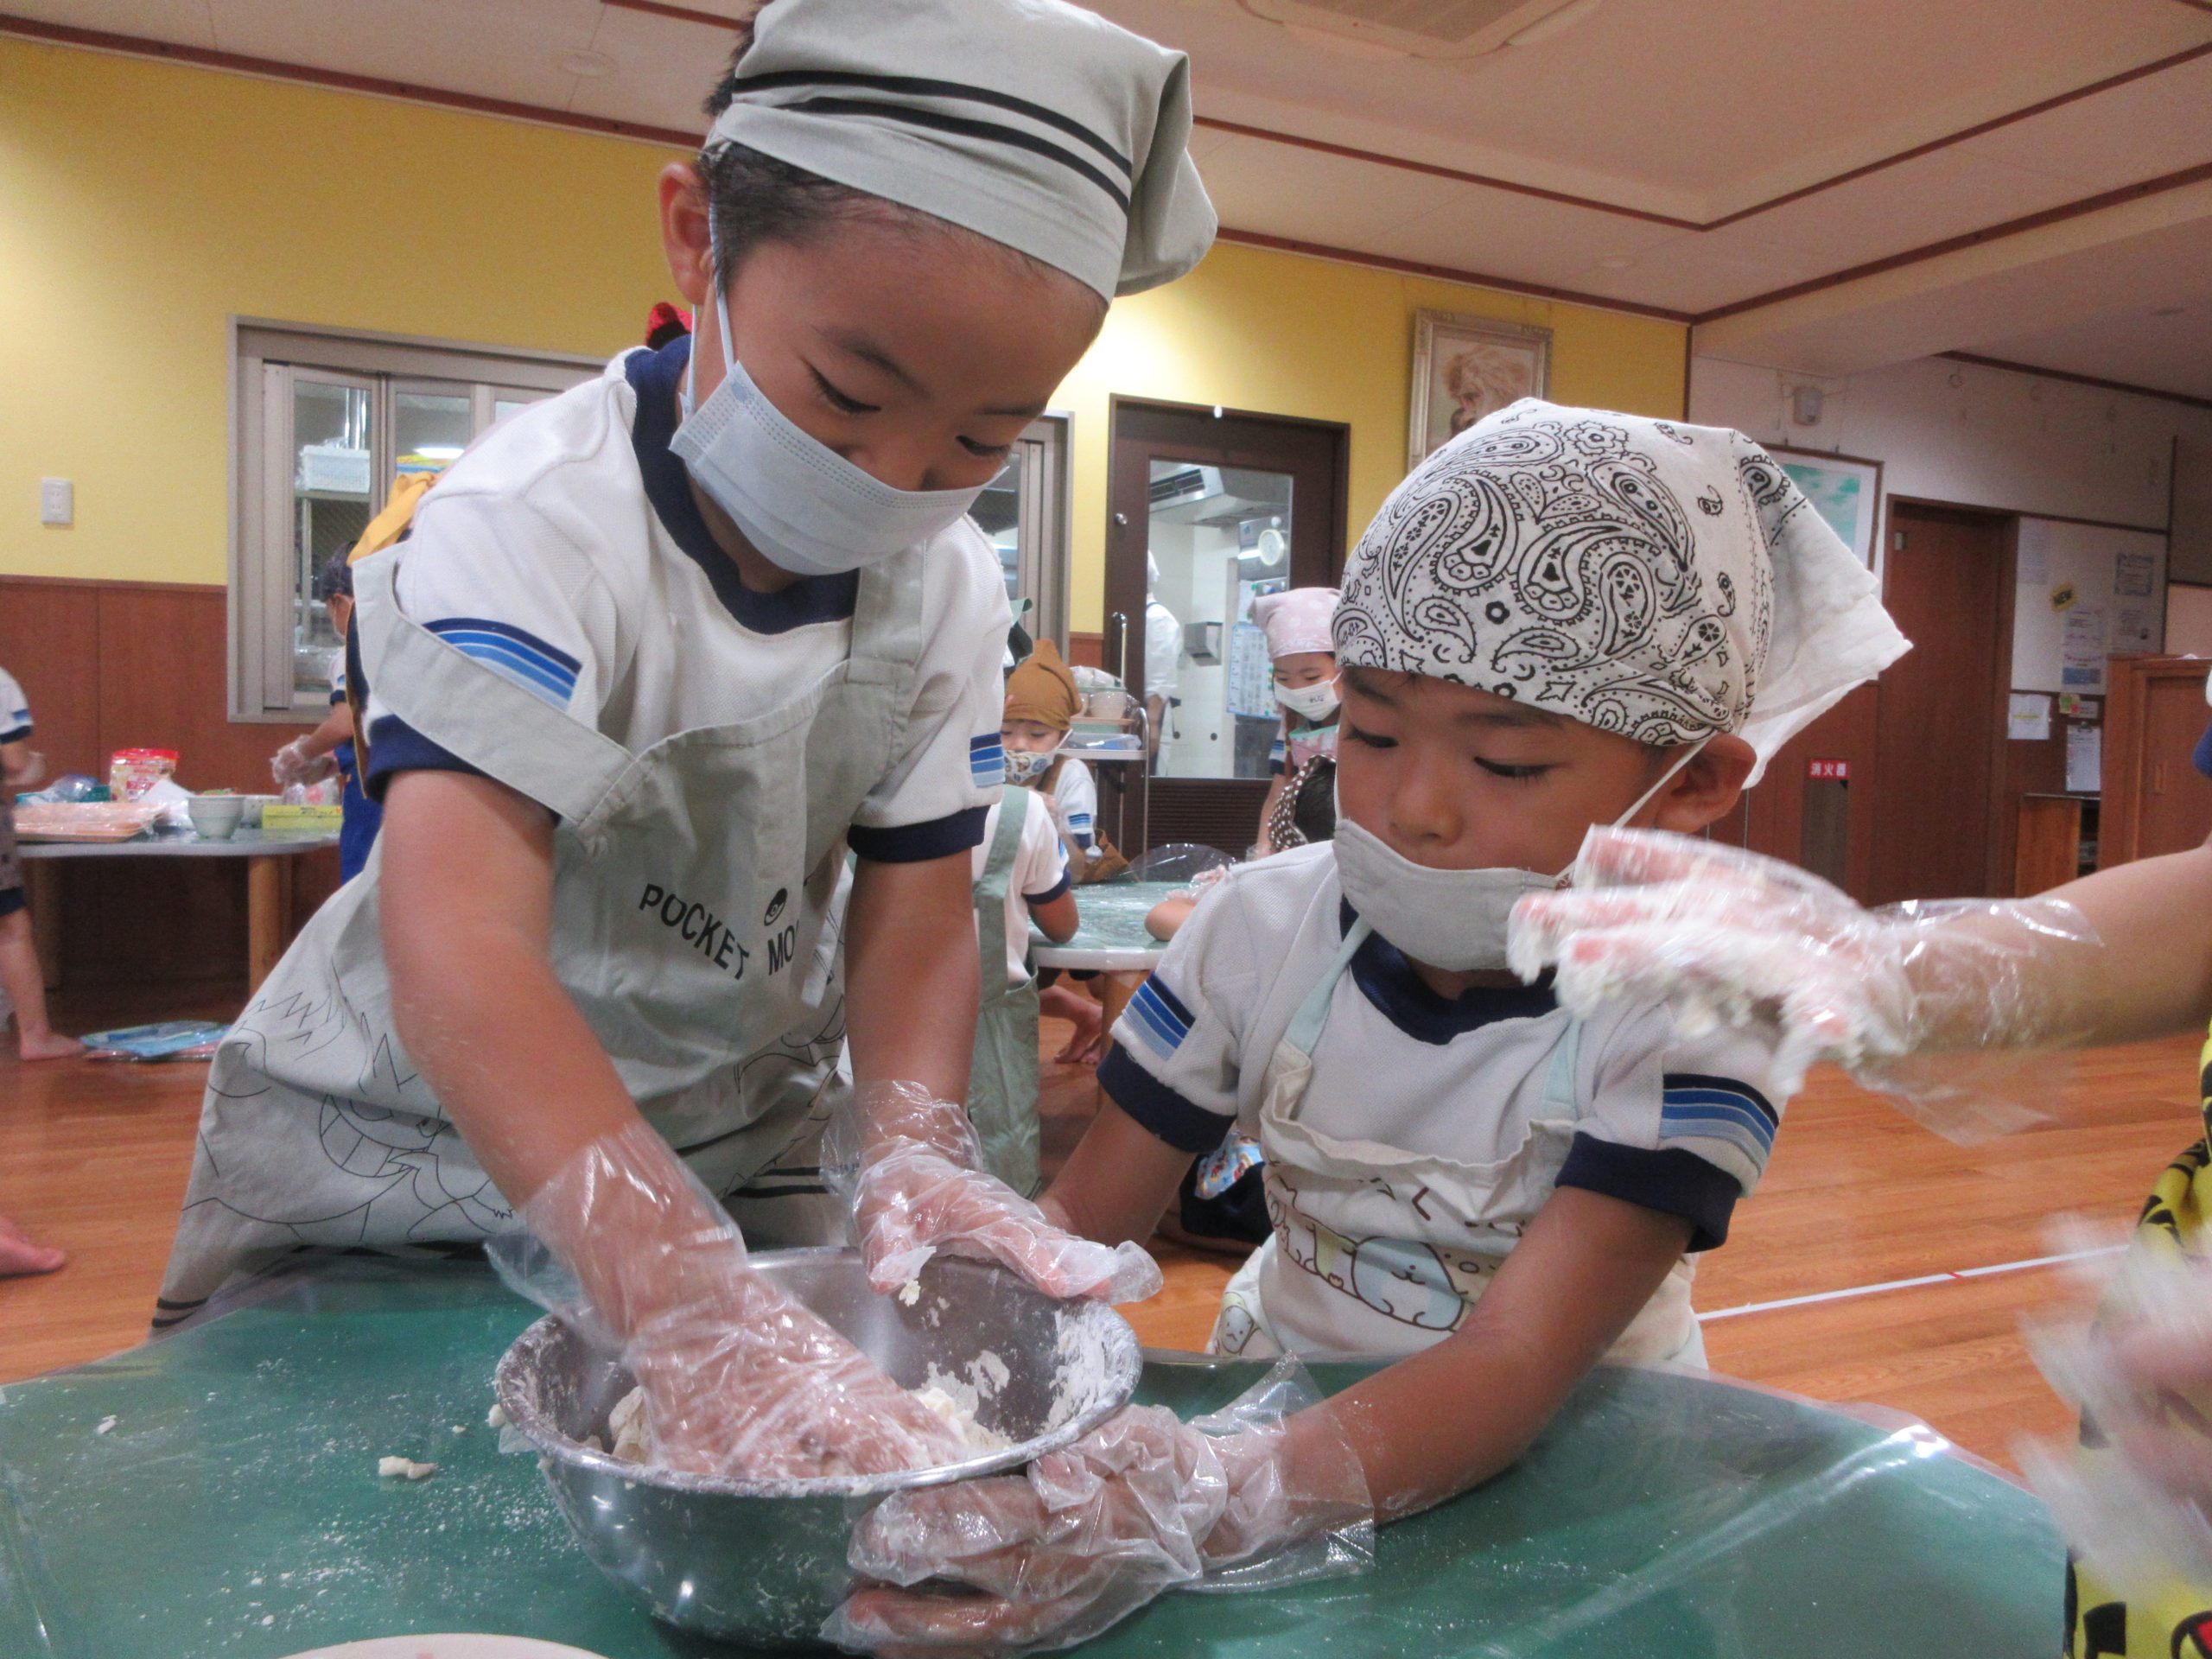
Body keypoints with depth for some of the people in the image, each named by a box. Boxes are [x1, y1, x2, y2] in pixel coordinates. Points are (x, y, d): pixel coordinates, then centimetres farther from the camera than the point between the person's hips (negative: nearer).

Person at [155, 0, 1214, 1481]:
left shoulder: (950, 590, -11)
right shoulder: (537, 524, -29)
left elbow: (914, 915, -10)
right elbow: (458, 954, -40)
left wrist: (917, 1149, -29)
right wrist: (702, 1322, -51)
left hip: (725, 1146, 4)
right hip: (399, 1142, -3)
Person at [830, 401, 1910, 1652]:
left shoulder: (1684, 1021, -18)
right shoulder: (1267, 930, -7)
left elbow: (1514, 1370, -27)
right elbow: (1079, 1222, -6)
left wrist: (1211, 1508, -43)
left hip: (1554, 1463, -3)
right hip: (1283, 1401, 4)